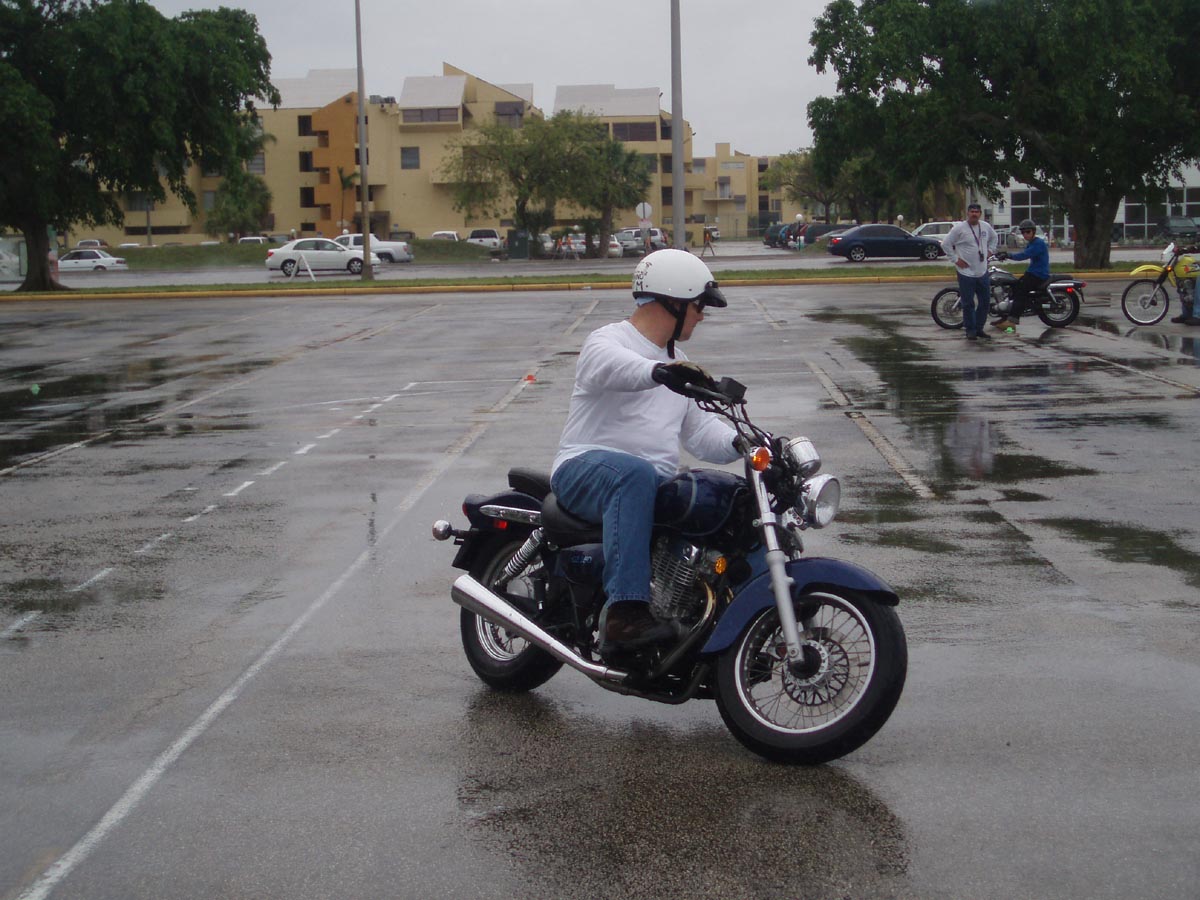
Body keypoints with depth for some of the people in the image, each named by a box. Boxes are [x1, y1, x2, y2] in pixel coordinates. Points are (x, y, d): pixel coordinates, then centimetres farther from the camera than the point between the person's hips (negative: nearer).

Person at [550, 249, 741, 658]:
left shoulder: (678, 366, 26)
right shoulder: (606, 342, -1)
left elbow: (701, 432, 16)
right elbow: (612, 365, -28)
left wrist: (741, 443, -5)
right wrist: (658, 371, -49)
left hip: (658, 485, 7)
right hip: (586, 470, -7)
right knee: (635, 476, -40)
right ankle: (623, 616, -49)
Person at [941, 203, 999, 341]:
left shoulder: (986, 227, 7)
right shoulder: (959, 228, -9)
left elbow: (994, 238, 28)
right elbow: (945, 244, -7)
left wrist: (990, 250, 14)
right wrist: (956, 259, -10)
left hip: (983, 272, 6)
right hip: (966, 272, -6)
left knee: (984, 302, 10)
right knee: (968, 304, -2)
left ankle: (979, 328, 22)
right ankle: (970, 330, 8)